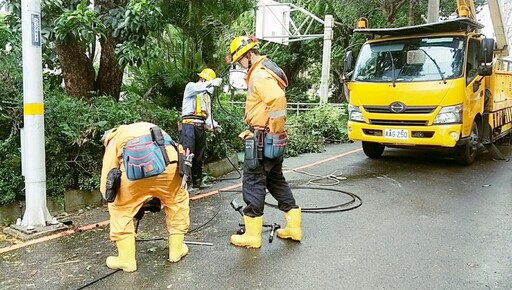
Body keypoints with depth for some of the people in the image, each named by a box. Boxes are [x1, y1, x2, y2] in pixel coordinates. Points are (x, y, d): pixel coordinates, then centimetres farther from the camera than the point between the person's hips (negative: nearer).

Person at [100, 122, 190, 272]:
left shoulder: (114, 141, 34)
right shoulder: (156, 130, 45)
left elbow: (106, 187, 25)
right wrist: (161, 195, 47)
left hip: (135, 165, -2)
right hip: (168, 162, 3)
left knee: (120, 209, 21)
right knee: (178, 201, 27)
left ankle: (127, 260, 25)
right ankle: (177, 250, 36)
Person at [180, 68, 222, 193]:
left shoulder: (206, 94, 24)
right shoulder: (191, 86, 3)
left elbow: (208, 113, 18)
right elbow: (198, 88, -24)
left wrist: (213, 124, -1)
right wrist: (212, 83, -39)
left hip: (201, 127, 8)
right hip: (190, 125, -8)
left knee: (199, 156, 12)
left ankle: (197, 182, 20)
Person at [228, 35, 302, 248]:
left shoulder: (260, 75, -16)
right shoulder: (263, 71, 17)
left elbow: (278, 99, -32)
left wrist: (273, 129, -23)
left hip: (262, 139, -10)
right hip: (272, 139, 10)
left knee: (253, 183, -2)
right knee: (276, 180, 17)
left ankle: (252, 235, 7)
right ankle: (294, 227, 24)